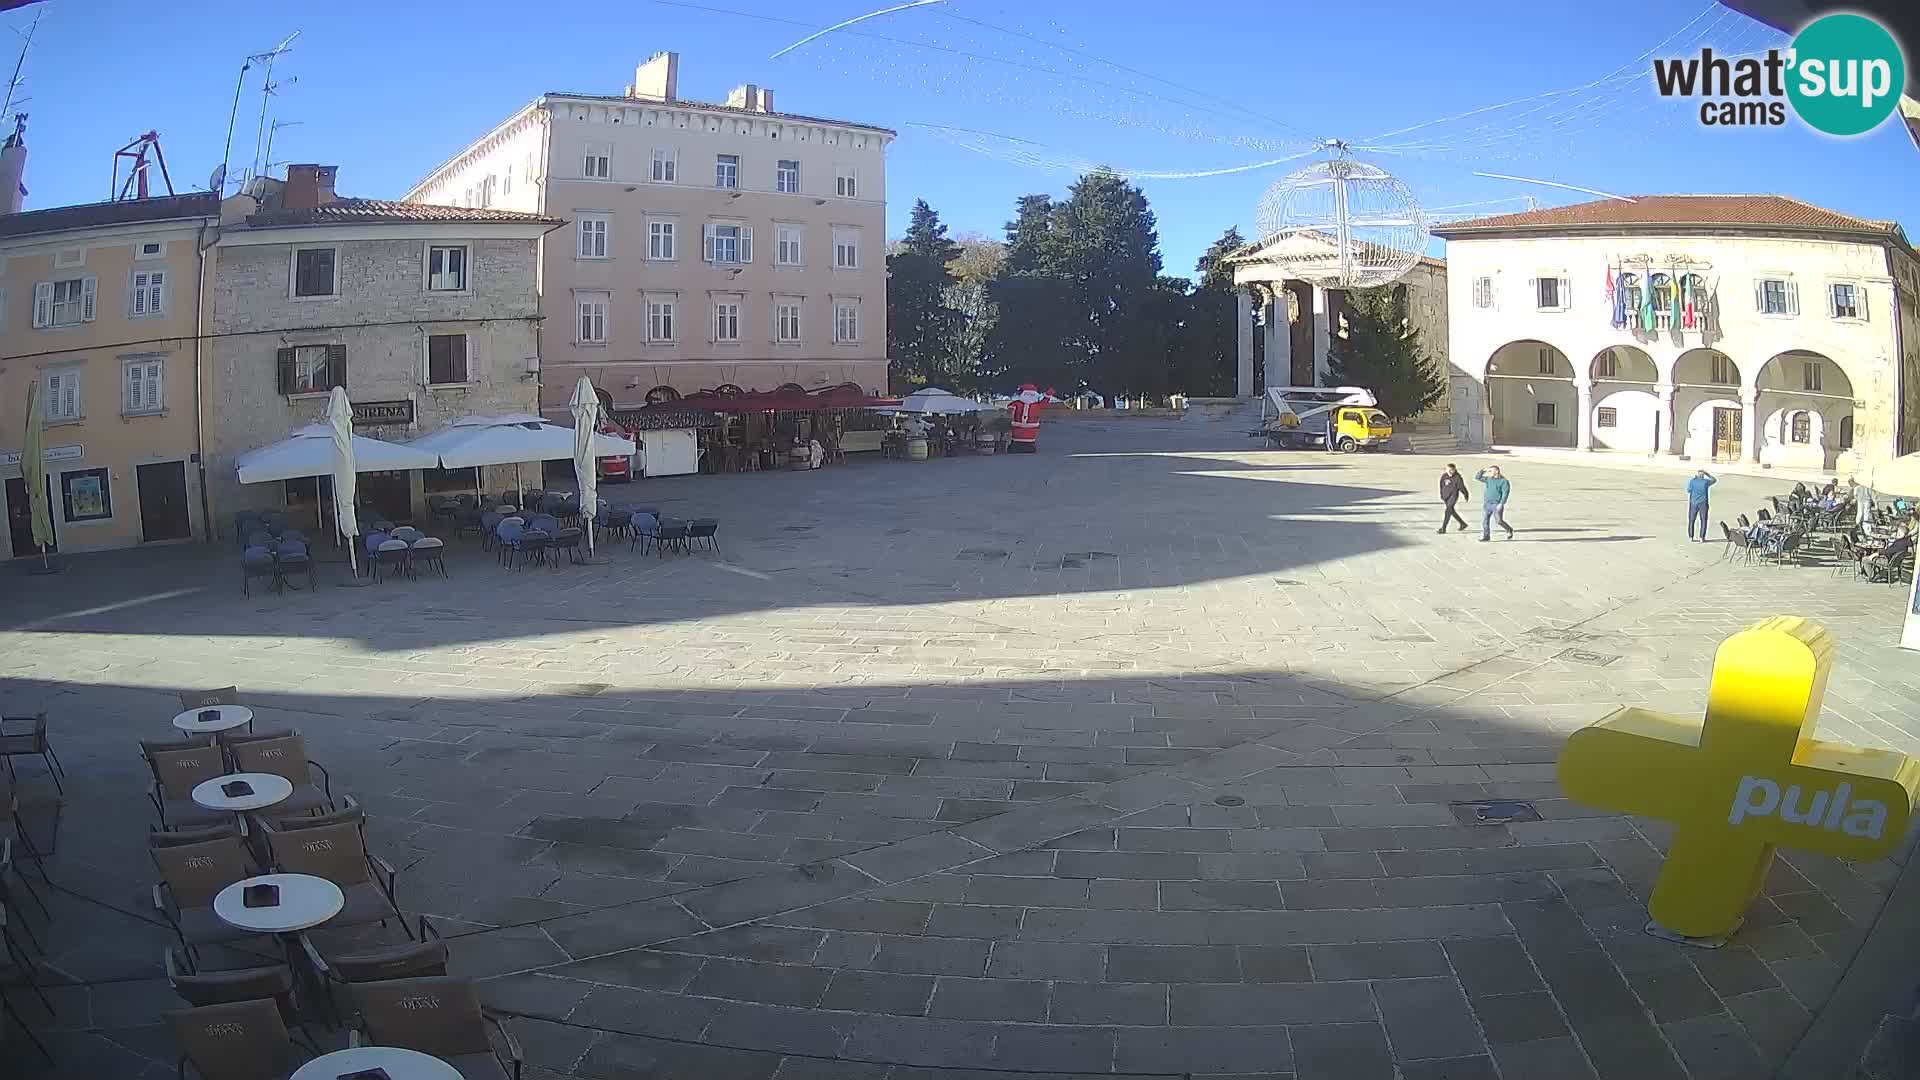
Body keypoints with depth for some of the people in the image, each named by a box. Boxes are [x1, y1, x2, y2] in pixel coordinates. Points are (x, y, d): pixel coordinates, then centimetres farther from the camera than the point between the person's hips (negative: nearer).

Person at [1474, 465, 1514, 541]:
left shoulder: (1504, 481, -6)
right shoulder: (1488, 479, 11)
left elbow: (1505, 493, -12)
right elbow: (1477, 477, 11)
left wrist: (1501, 504, -21)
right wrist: (1483, 470, -2)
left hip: (1497, 504, -5)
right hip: (1487, 504, 6)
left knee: (1499, 520, -5)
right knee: (1484, 519, -3)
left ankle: (1509, 530, 20)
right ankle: (1485, 536, 0)